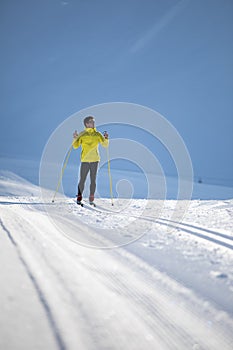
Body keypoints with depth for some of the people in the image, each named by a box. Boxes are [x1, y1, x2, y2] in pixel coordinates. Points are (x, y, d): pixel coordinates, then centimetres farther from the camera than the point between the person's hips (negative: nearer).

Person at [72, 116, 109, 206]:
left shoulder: (97, 134, 7)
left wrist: (106, 138, -14)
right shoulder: (82, 134, 2)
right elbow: (75, 146, -1)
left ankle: (91, 200, 13)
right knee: (82, 180, -1)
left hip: (95, 160, 2)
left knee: (93, 180, 5)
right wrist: (75, 138, -18)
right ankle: (79, 198, 8)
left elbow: (105, 145, 5)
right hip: (85, 160, -2)